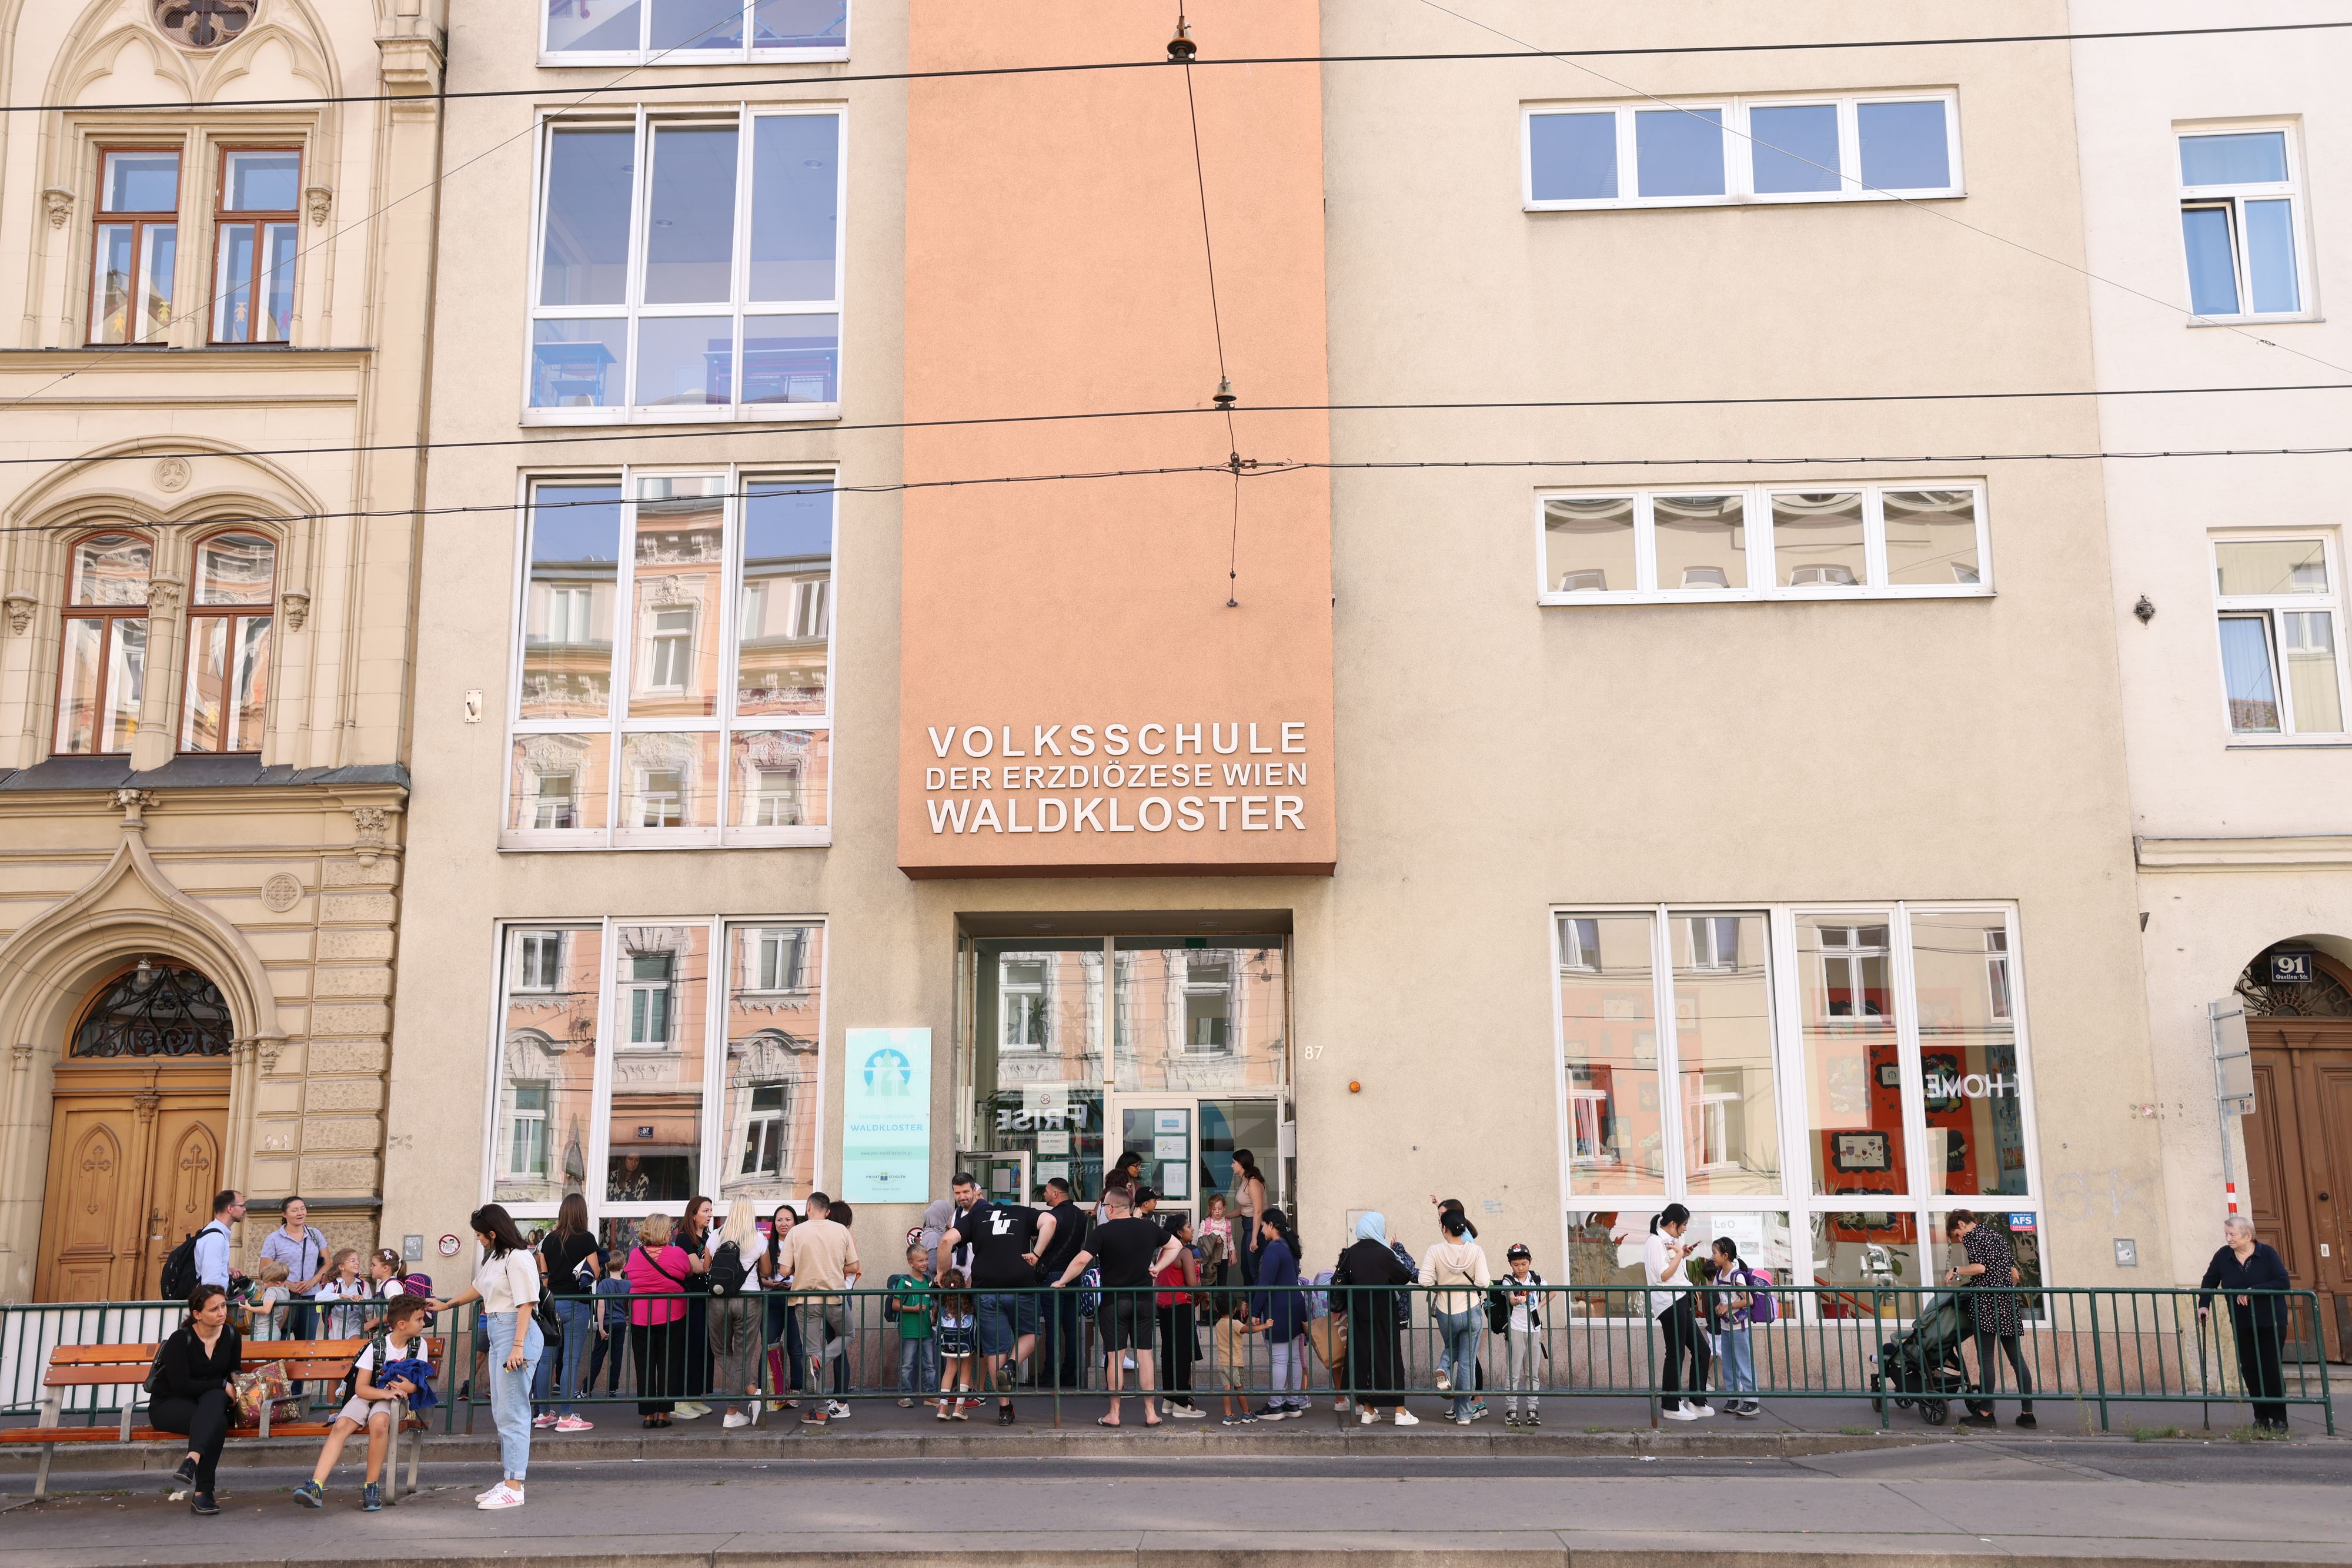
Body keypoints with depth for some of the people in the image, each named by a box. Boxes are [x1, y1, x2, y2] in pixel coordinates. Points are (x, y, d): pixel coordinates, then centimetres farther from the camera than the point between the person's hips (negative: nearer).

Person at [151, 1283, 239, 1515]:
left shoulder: (231, 1336, 3)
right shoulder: (181, 1339, -13)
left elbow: (233, 1371, 17)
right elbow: (181, 1384, -19)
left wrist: (236, 1378, -7)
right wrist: (223, 1385, -17)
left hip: (210, 1401, 4)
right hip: (168, 1404, -4)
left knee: (215, 1398, -35)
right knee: (217, 1422, -35)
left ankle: (192, 1461, -51)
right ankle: (202, 1493, -39)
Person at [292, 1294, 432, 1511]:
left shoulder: (419, 1346, 2)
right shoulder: (376, 1347, -5)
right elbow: (361, 1389, -7)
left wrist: (410, 1387, -16)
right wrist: (386, 1392, -21)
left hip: (394, 1401, -1)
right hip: (367, 1397, 1)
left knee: (379, 1422, -36)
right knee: (340, 1426, -29)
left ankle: (372, 1486, -26)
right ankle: (316, 1486, -36)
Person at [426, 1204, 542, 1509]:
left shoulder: (518, 1258, -14)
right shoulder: (494, 1258, 16)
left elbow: (526, 1304, -19)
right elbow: (478, 1288, 34)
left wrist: (518, 1346, -25)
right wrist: (446, 1305, 47)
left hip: (516, 1333, -10)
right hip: (496, 1333, 10)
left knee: (512, 1412, -9)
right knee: (501, 1412, 12)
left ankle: (514, 1489, -6)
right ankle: (509, 1481, 18)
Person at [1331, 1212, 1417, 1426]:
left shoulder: (1350, 1253, 1)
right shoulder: (1384, 1253, -13)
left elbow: (1339, 1281, 6)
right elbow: (1405, 1277, -4)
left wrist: (1337, 1308, 19)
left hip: (1359, 1316, 5)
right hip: (1384, 1315, -4)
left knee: (1362, 1358, 10)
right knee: (1390, 1358, 1)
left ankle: (1368, 1410, 14)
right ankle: (1400, 1412, 2)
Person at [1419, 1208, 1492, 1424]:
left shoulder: (1435, 1251, -12)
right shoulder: (1476, 1250, -9)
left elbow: (1425, 1281, -17)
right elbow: (1483, 1282, -16)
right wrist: (1469, 1283, 5)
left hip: (1446, 1313, 0)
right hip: (1471, 1311, 0)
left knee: (1451, 1348, 30)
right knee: (1467, 1363, 8)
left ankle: (1444, 1369, -3)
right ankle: (1463, 1414, 10)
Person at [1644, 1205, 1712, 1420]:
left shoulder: (1667, 1241, 18)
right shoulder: (1655, 1242, -12)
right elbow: (1664, 1275, -19)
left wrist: (1682, 1255, 13)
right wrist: (1679, 1254, -10)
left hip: (1679, 1302, 10)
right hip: (1669, 1303, -10)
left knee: (1701, 1350, 11)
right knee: (1676, 1354, -5)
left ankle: (1697, 1402, 17)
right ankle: (1672, 1407, 2)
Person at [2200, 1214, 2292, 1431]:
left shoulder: (2267, 1253, -10)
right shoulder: (2223, 1256, -2)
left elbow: (2284, 1283, -18)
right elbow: (2209, 1282, 4)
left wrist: (2253, 1291, -24)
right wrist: (2204, 1305, -10)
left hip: (2271, 1321, -3)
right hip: (2242, 1324, 3)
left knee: (2271, 1368, -5)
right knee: (2249, 1370, 3)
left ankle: (2279, 1418, 4)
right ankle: (2261, 1417, 12)